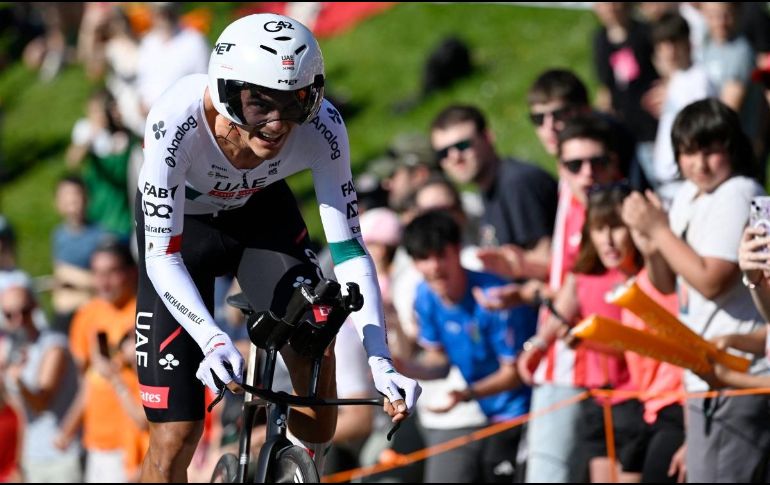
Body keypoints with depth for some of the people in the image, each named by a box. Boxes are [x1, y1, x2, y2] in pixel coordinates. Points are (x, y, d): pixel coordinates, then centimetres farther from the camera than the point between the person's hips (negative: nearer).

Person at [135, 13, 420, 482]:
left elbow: (349, 249, -28)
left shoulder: (321, 126, -32)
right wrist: (212, 339, -52)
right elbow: (163, 257, -36)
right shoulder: (177, 121, -39)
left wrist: (381, 361, -39)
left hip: (261, 208, 3)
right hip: (182, 222, -3)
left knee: (316, 347, -22)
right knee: (176, 435, -11)